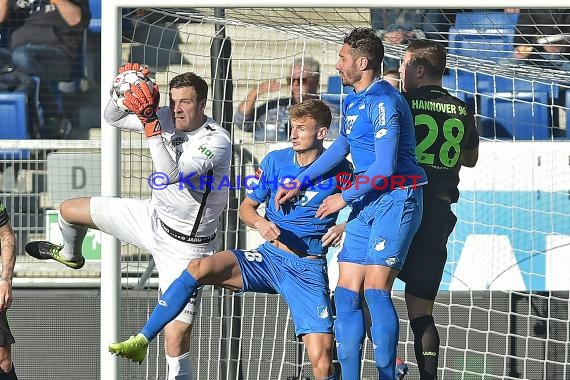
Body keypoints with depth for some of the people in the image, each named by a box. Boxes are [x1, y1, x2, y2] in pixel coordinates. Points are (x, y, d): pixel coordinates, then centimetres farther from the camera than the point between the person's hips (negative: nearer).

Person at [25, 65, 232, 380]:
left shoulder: (217, 141, -28)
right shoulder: (167, 119, -7)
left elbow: (170, 175, -40)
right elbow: (114, 117, 6)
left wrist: (150, 124, -42)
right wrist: (124, 91, -15)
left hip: (185, 246, -7)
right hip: (153, 217, 7)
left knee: (176, 340, -15)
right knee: (69, 210, 19)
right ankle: (70, 254, 54)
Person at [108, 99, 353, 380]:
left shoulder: (338, 170, -4)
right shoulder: (275, 161, 4)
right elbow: (246, 207, 13)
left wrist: (342, 228, -16)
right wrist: (259, 222, -10)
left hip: (309, 271, -3)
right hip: (269, 257, 3)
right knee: (200, 268, -22)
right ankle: (141, 342, -17)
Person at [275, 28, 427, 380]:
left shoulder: (383, 101, -16)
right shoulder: (352, 101, 15)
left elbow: (385, 168, -20)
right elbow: (341, 146, 32)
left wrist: (343, 198, -9)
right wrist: (299, 183, 30)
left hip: (397, 199, -9)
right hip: (366, 203, 9)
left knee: (375, 289, -17)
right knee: (347, 293, 3)